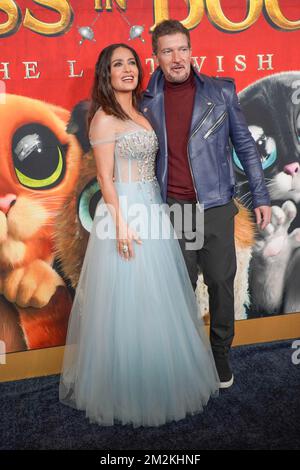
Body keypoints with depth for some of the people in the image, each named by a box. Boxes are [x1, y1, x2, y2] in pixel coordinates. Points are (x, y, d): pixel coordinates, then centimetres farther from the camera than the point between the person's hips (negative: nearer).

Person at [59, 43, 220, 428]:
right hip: (124, 212, -8)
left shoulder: (139, 113, 15)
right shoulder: (104, 118, -8)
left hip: (152, 208, 8)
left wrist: (157, 207, 13)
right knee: (128, 302, 0)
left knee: (157, 300, 15)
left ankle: (157, 379, 32)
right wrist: (120, 224, -20)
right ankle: (125, 390, 18)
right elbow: (105, 178, -13)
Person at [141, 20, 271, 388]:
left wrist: (260, 197, 2)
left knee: (221, 283, 7)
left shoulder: (221, 92, 0)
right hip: (171, 210, 1)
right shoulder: (147, 103, 3)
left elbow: (245, 146, 4)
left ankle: (220, 352, 28)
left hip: (216, 207, 0)